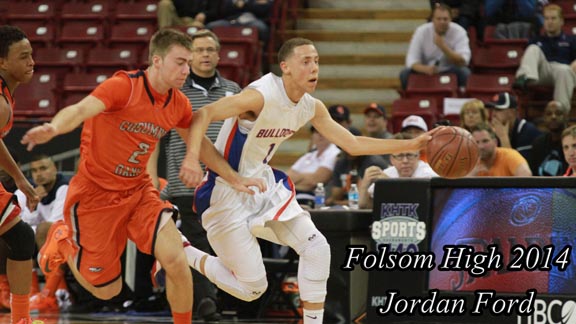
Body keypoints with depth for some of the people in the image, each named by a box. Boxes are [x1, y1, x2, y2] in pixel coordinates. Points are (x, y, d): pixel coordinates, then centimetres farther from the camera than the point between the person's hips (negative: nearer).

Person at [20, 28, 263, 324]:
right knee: (106, 290, 4)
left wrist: (234, 179, 16)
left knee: (176, 261, -15)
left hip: (138, 191, 5)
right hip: (95, 194, -5)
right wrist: (53, 127, -58)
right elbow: (80, 110, -37)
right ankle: (63, 241, 31)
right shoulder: (124, 86, -21)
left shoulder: (179, 104, -1)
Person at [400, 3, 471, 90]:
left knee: (465, 73, -32)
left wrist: (443, 47, -36)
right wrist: (425, 68, -39)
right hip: (427, 72, 1)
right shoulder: (421, 31, -12)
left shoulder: (459, 32, -15)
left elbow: (463, 62, -23)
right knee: (405, 74, -26)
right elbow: (412, 60, -16)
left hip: (450, 72, -1)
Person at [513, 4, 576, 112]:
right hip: (543, 72, 2)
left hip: (563, 70, -2)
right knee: (533, 49, -23)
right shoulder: (536, 40, 29)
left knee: (564, 70, -39)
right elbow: (524, 58, 20)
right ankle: (527, 78, -55)